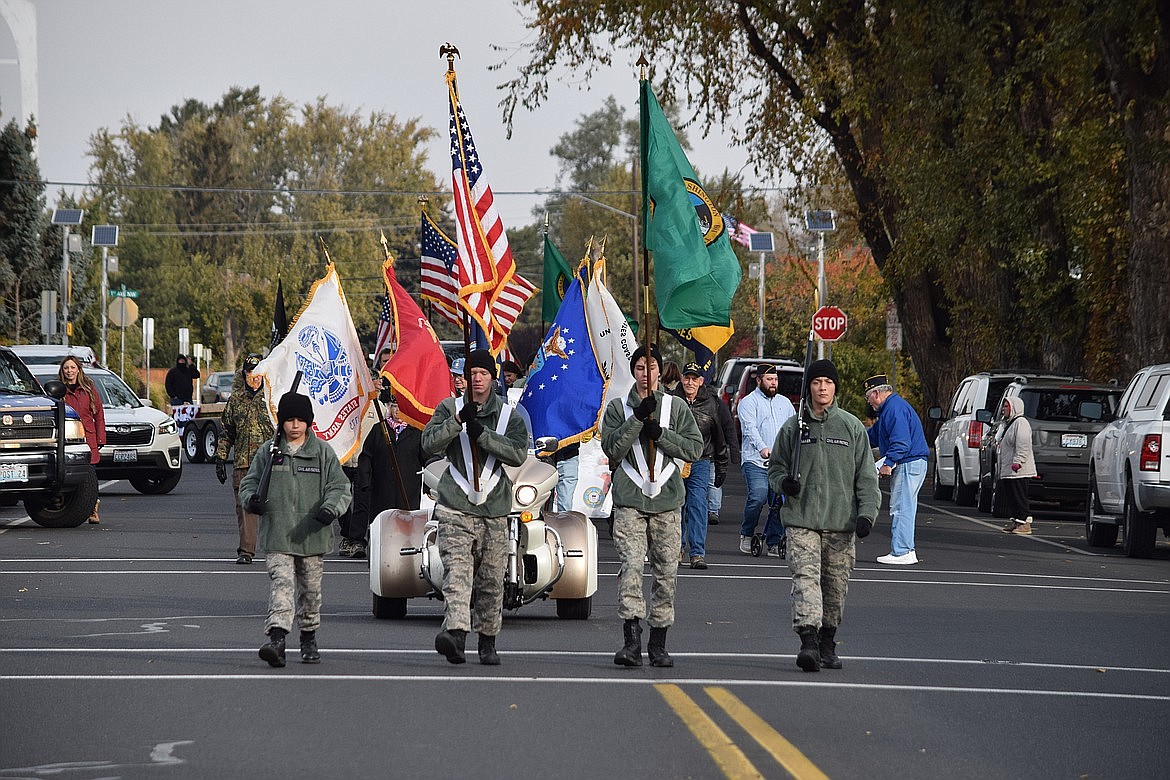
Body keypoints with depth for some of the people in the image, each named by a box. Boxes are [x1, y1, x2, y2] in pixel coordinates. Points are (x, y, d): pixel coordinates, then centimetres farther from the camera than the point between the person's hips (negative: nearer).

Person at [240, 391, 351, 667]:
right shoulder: (268, 451, 5)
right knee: (281, 583, -16)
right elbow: (249, 481, 13)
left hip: (312, 535, 1)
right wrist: (251, 498, -10)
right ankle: (277, 639, -27)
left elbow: (340, 487, 1)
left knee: (310, 589, 12)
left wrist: (330, 508, -20)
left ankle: (309, 638, 31)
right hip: (277, 534, -1)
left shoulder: (323, 452, 3)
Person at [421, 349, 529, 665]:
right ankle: (455, 632, -33)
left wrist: (482, 434, -15)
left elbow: (518, 453, -6)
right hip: (455, 509, -2)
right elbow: (430, 443, -6)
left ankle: (488, 642, 17)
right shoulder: (450, 408, 8)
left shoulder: (509, 416, 10)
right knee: (456, 571, -19)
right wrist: (458, 421, -20)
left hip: (494, 511, 2)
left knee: (491, 580, 6)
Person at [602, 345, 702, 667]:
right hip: (629, 501, -2)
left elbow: (695, 448, 5)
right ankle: (632, 638, -21)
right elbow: (612, 448, -4)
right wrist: (638, 418, -14)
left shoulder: (677, 407, 10)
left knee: (666, 571, 2)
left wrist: (662, 434, -9)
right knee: (630, 565, -16)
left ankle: (658, 643, 10)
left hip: (667, 500, 2)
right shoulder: (618, 407, 7)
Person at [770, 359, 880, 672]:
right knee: (805, 577, -16)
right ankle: (808, 641, -25)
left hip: (841, 521, 1)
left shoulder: (852, 427, 5)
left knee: (836, 585, 7)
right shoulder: (793, 427, 6)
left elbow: (866, 476, 6)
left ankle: (827, 644, 21)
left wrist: (867, 512, -6)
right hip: (802, 520, -1)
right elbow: (775, 467, 15)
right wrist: (783, 482, -8)